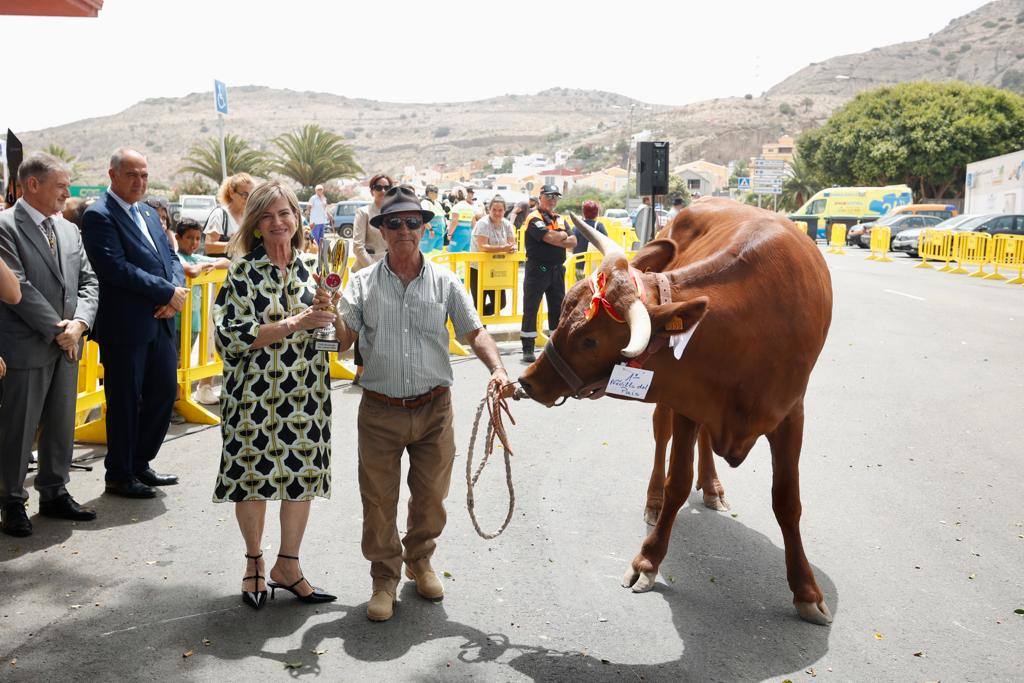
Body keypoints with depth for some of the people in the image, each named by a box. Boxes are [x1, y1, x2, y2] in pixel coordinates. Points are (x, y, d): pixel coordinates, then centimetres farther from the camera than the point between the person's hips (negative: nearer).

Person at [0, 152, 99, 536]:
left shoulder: (68, 229, 12)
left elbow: (88, 282, 10)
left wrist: (78, 324, -6)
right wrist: (58, 330, -14)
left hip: (67, 346, 7)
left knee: (62, 425, 14)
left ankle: (54, 494, 27)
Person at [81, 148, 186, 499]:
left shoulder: (149, 214, 16)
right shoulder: (99, 215, -10)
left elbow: (170, 257, 14)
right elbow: (116, 268, -20)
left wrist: (176, 293, -6)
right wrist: (168, 291, -17)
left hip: (159, 322, 8)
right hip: (125, 325, -8)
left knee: (165, 391, 13)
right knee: (125, 401, 3)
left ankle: (140, 464, 29)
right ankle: (119, 476, 18)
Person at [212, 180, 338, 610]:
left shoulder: (312, 267, 6)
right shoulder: (243, 271, -5)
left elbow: (330, 328, 14)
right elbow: (232, 335, -14)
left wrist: (326, 314, -10)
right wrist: (294, 324, -20)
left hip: (306, 392, 4)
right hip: (255, 393, -3)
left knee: (303, 475, 8)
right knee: (253, 477, 7)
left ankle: (288, 565, 25)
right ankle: (254, 562, 29)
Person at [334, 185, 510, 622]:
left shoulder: (445, 282, 3)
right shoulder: (363, 283, 1)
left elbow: (474, 332, 3)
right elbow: (343, 339, -4)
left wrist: (496, 368, -14)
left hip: (433, 409, 1)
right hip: (379, 410, -1)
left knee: (431, 495, 13)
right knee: (378, 500, 5)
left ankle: (420, 561, 39)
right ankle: (385, 578, 23)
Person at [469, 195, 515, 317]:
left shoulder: (506, 224, 2)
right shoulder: (483, 223, -16)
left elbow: (512, 244, -2)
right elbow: (482, 247, -27)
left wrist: (512, 249, -27)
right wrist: (503, 249, -36)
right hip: (478, 269, -6)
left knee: (500, 303, 9)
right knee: (479, 305, -1)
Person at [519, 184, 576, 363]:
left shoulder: (560, 219, 14)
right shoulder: (534, 218, -8)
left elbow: (573, 242, 4)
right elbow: (550, 237, -23)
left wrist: (556, 239, -13)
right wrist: (563, 236, -5)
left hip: (557, 269, 7)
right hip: (537, 269, -7)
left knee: (558, 308, 11)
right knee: (530, 309, -2)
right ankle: (528, 349, 3)